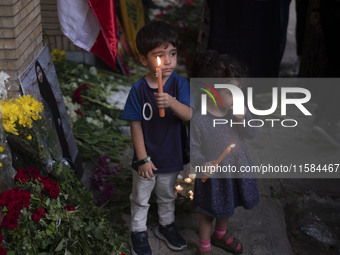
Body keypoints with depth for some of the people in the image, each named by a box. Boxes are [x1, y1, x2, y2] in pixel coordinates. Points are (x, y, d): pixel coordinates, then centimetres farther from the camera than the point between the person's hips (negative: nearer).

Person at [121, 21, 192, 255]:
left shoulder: (180, 83, -15)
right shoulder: (139, 89, -18)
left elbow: (189, 115, -24)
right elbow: (136, 126, -14)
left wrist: (172, 102, -44)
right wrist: (143, 159, -13)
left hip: (172, 157, 2)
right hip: (146, 158, -2)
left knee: (167, 195, 26)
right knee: (141, 198, 19)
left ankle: (166, 226, 50)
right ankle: (139, 232, 41)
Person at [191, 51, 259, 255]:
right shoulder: (199, 119, -27)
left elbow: (251, 135, -9)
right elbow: (194, 148, -18)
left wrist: (244, 119, -27)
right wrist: (202, 163, -36)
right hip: (213, 176, -5)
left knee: (228, 208, 29)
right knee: (209, 213, 17)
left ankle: (220, 235, 58)